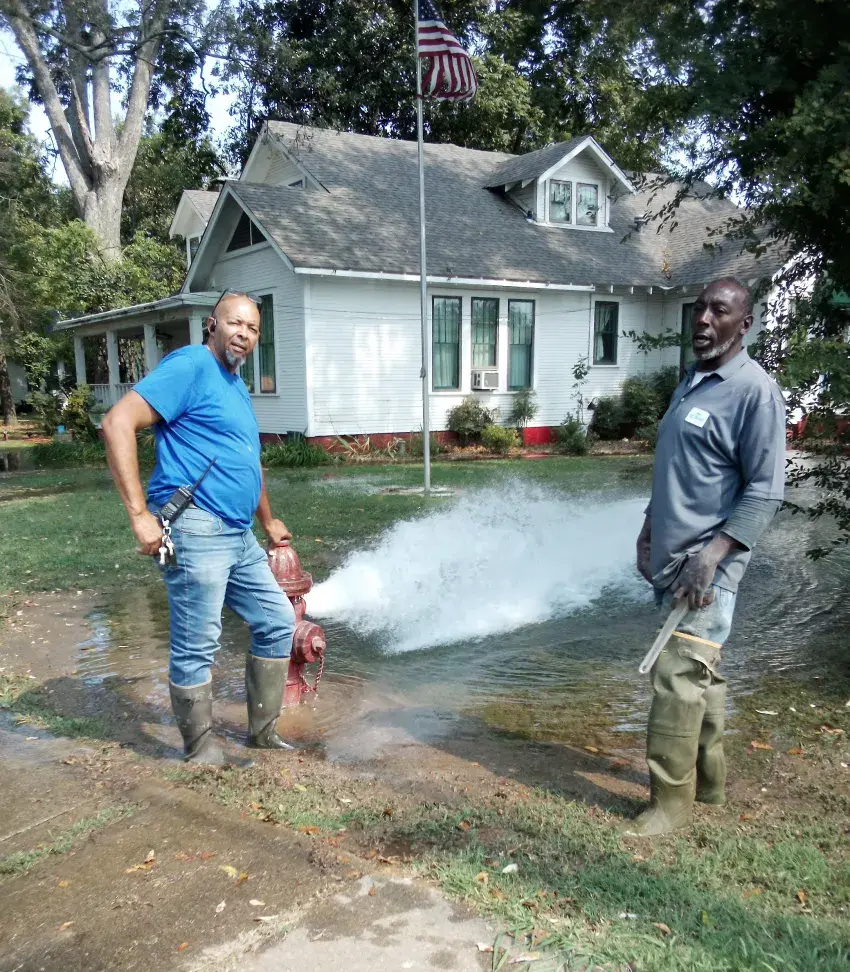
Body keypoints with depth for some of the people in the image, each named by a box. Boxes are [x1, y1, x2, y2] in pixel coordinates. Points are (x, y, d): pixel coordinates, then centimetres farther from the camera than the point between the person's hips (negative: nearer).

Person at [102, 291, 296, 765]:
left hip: (239, 535, 10)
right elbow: (118, 423, -18)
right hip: (195, 530, -10)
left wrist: (268, 520, 38)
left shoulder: (236, 386, 20)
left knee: (278, 622, 14)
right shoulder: (190, 367, -9)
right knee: (197, 647, -1)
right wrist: (140, 514, -21)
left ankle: (264, 732, 27)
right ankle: (202, 751, 17)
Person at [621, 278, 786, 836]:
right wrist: (649, 532, 17)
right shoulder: (692, 381, 14)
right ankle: (709, 779, 29)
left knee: (677, 677, -7)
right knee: (700, 671, 16)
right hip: (672, 556, 8)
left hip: (707, 563, -8)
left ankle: (672, 802, 5)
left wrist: (712, 553, -22)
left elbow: (766, 490, -17)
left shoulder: (754, 390, -13)